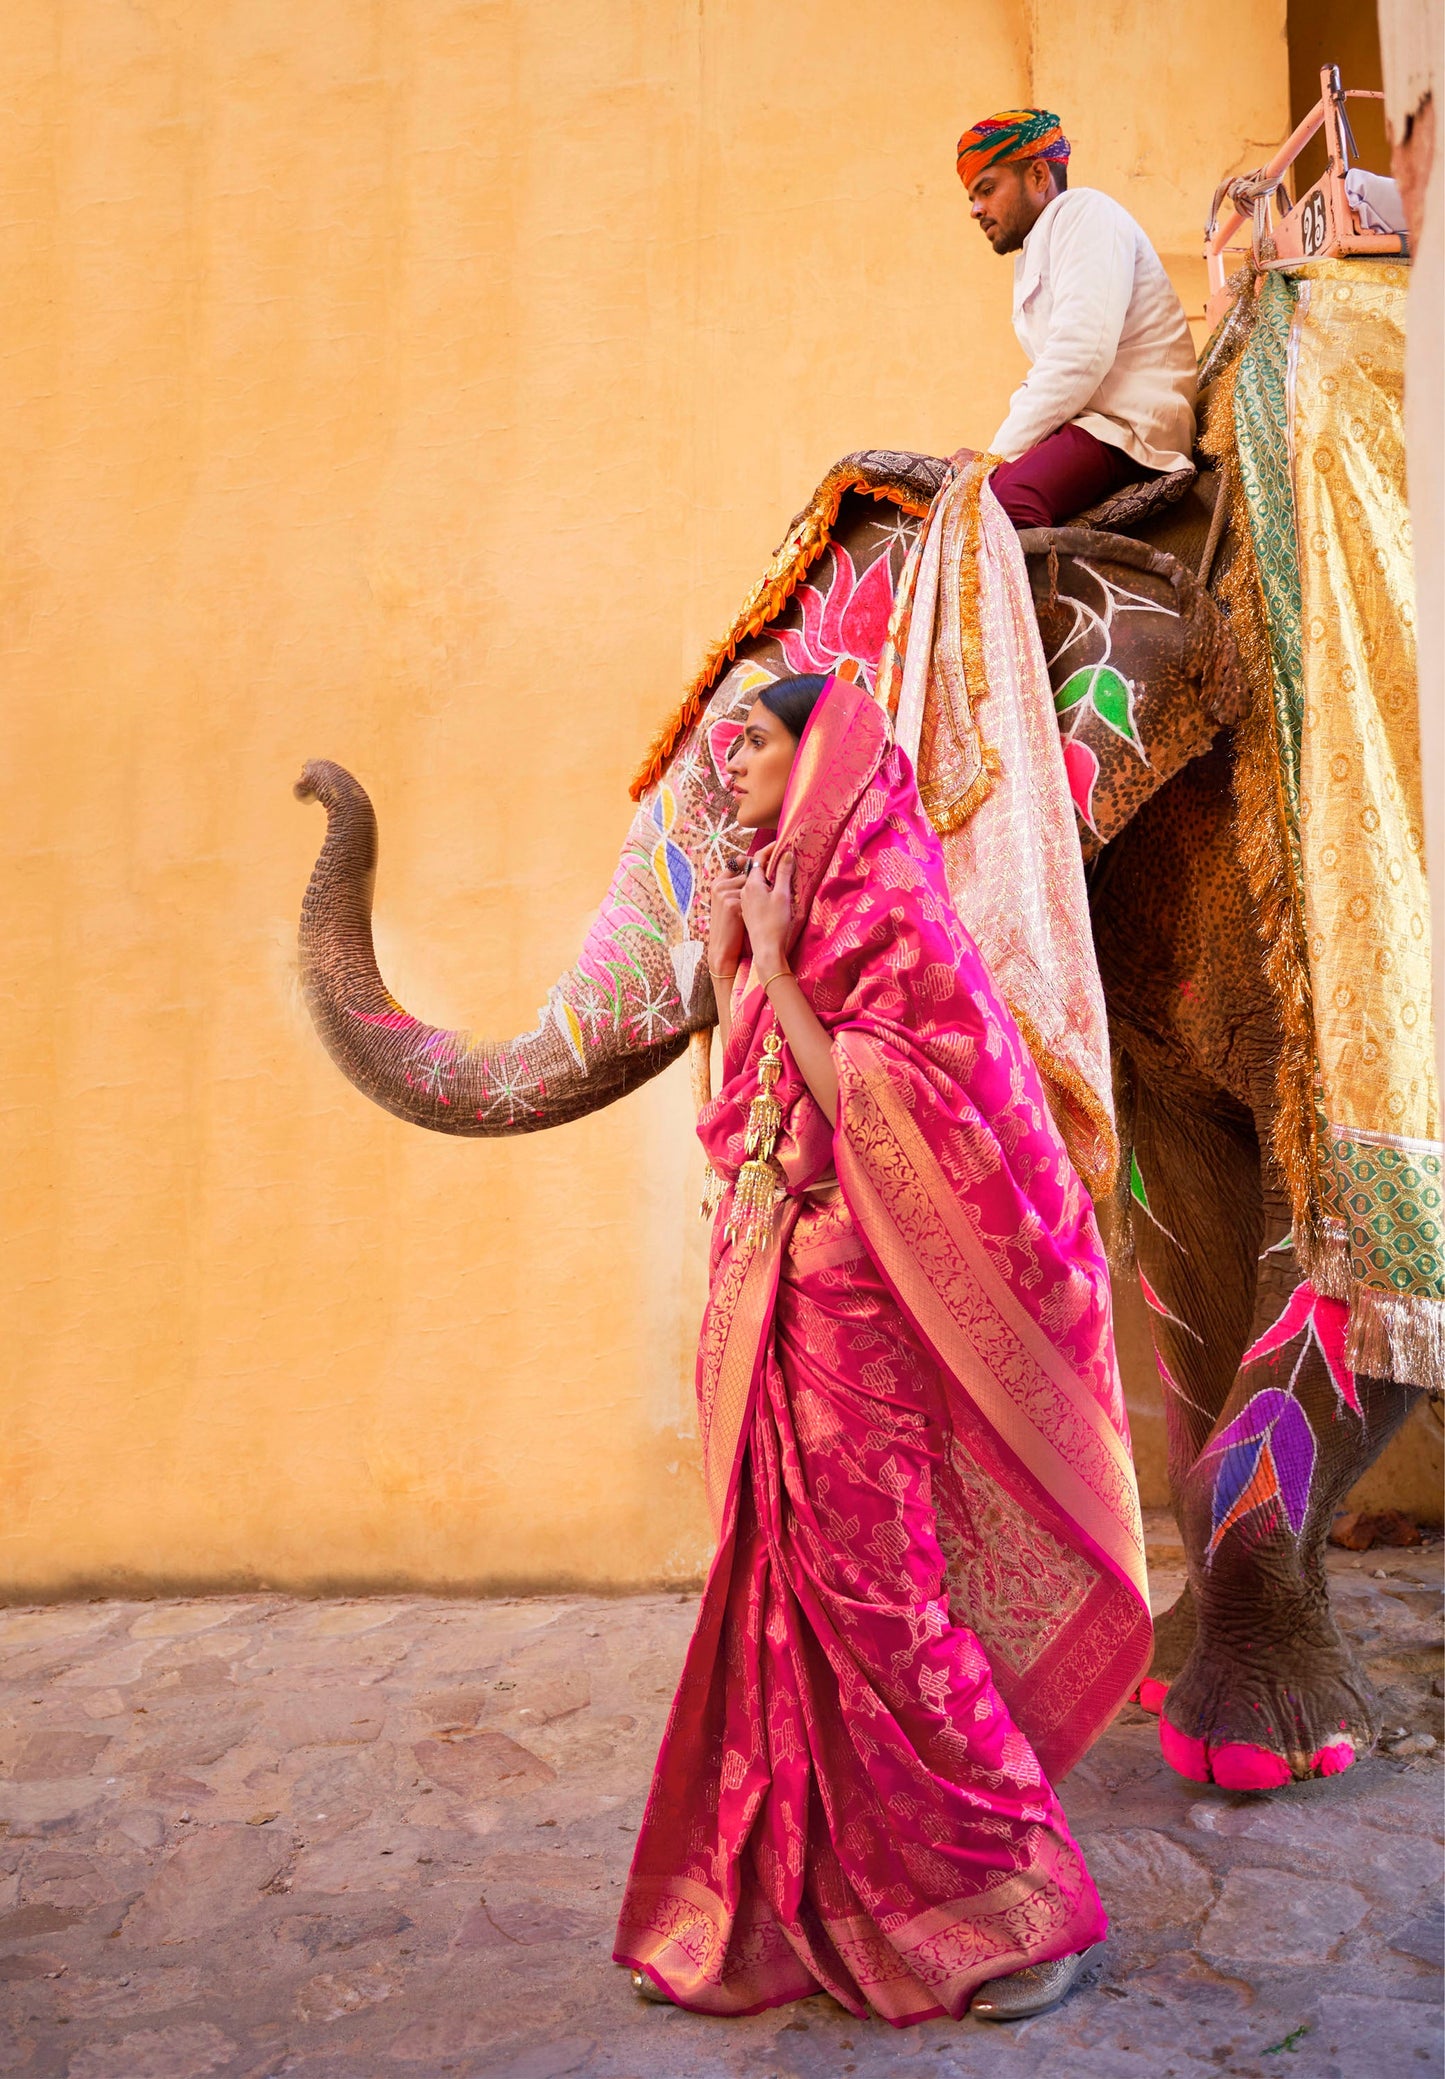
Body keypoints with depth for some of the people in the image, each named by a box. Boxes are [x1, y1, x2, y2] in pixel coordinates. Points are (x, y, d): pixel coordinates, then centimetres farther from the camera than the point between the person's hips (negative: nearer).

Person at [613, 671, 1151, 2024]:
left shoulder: (888, 910, -10)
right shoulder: (786, 908, 15)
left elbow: (868, 1108, -19)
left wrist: (774, 970, -15)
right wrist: (728, 974, 9)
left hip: (848, 1304, -8)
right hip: (774, 1299, 8)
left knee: (873, 1591, -3)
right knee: (799, 1587, 13)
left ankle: (1020, 1898, 13)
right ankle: (822, 1898, 27)